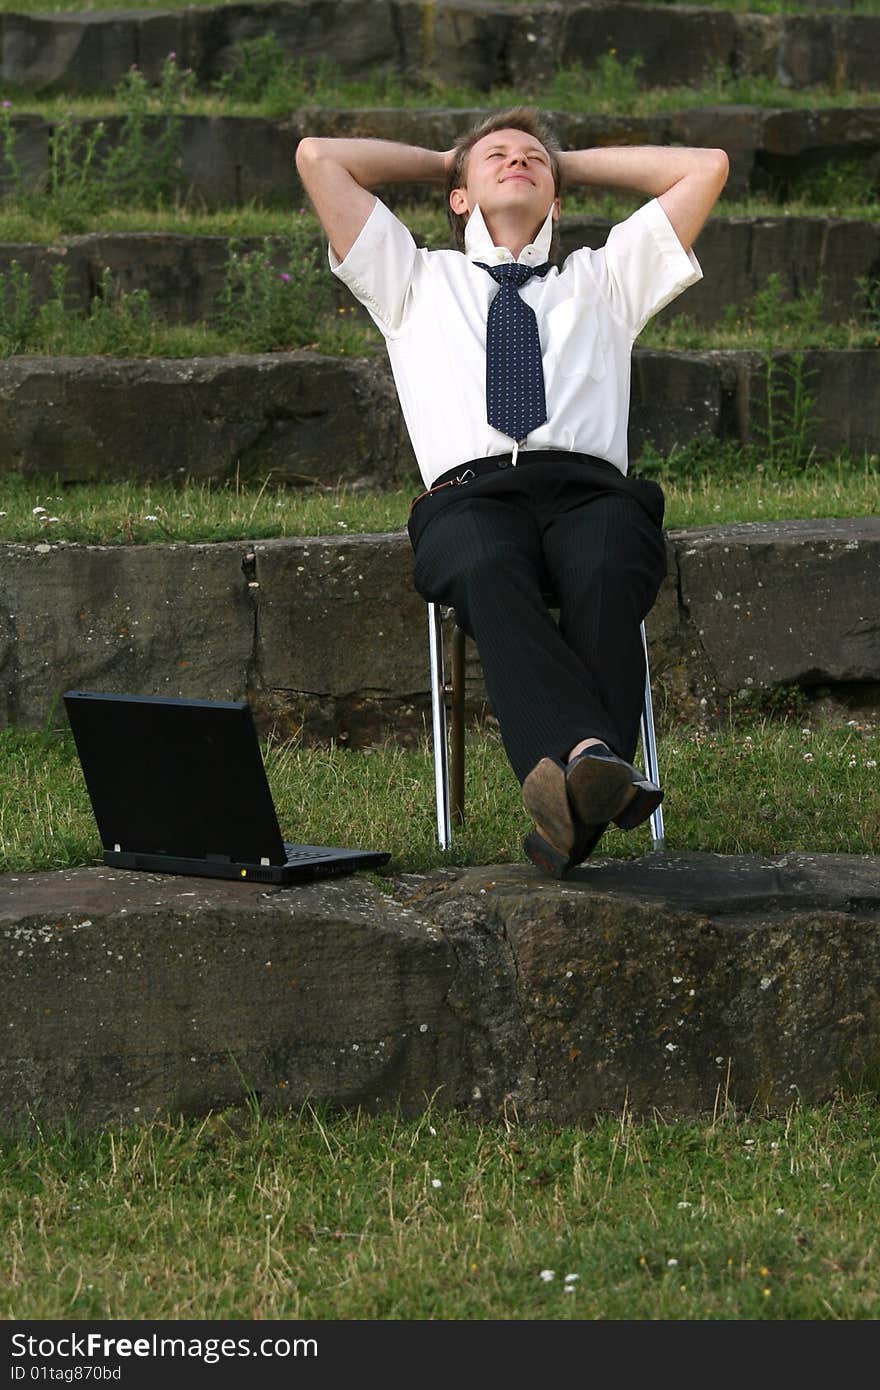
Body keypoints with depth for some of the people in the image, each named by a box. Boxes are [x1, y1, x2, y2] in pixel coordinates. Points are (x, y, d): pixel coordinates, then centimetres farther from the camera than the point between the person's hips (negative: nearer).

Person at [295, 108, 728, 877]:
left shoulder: (602, 279, 36)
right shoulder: (416, 281, 34)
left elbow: (707, 168, 34)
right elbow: (319, 158, 30)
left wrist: (575, 165, 41)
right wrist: (440, 162, 42)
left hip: (592, 489, 1)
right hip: (470, 495, -1)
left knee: (606, 574, -38)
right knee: (489, 572, -40)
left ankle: (566, 795, -56)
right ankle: (588, 758, -62)